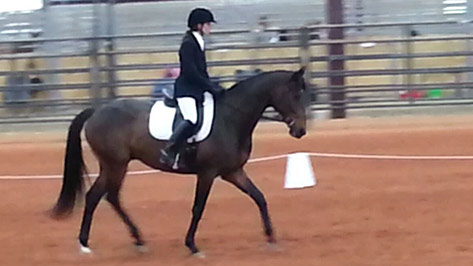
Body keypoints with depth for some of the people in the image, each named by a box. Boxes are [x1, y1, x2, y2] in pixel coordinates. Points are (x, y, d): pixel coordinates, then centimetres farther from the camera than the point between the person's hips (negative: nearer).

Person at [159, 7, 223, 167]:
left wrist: (212, 87, 11)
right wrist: (211, 88, -18)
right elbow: (191, 72, -20)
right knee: (192, 119, -30)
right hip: (186, 89, -10)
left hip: (197, 89, 10)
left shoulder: (198, 42, 14)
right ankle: (169, 151, -27)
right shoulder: (188, 43, -14)